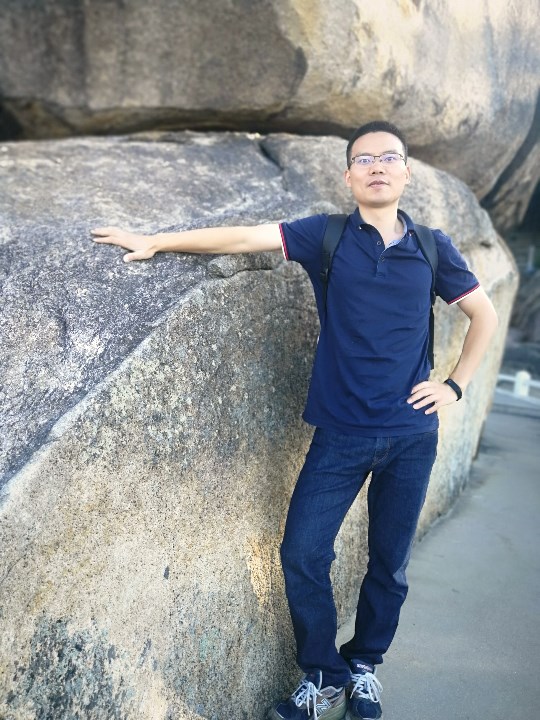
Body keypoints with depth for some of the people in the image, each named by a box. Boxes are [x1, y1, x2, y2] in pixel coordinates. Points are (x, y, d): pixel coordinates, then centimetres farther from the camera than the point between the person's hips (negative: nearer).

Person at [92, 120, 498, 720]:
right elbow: (242, 238, -7)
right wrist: (153, 242, -9)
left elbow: (484, 315, 13)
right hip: (340, 433, -1)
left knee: (388, 562, 12)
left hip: (411, 436, 1)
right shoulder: (327, 237, -1)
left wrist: (455, 384, 5)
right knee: (302, 553, -1)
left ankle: (364, 666, 37)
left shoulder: (432, 248, 2)